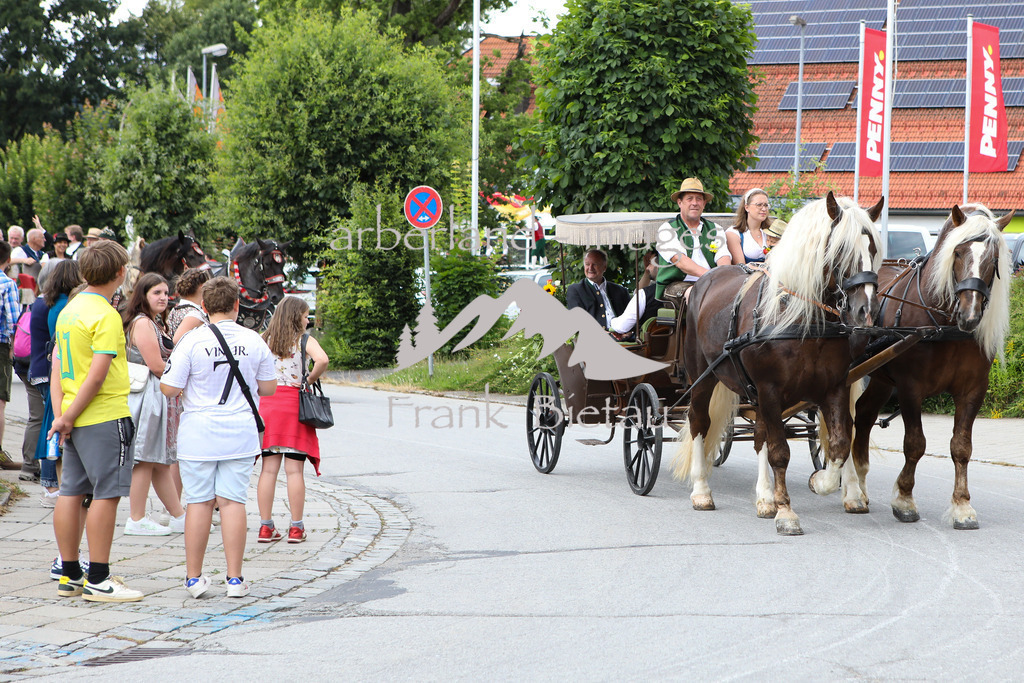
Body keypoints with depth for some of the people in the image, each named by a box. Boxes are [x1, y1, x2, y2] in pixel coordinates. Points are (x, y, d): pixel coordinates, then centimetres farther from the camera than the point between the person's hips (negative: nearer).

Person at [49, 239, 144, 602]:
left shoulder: (69, 310, 12)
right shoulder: (106, 316, -14)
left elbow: (57, 367, 10)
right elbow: (97, 375, -19)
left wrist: (61, 415, 5)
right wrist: (68, 418, -11)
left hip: (76, 419, 9)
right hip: (106, 416, -9)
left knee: (71, 493, 10)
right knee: (106, 494, -5)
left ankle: (69, 575, 16)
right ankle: (98, 580, -3)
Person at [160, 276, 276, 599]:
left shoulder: (192, 341, -9)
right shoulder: (254, 341, -1)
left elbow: (169, 388, -8)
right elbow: (269, 387, 8)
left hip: (199, 436, -1)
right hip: (240, 434, 2)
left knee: (199, 502, 4)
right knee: (233, 501, 3)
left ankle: (194, 577, 11)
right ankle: (235, 578, 1)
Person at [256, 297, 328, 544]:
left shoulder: (265, 340, 9)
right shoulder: (304, 340, -2)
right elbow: (322, 360, -21)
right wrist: (310, 380, -5)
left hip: (267, 403, 3)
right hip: (294, 405, -3)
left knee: (268, 469, 5)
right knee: (294, 470, 0)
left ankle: (265, 526, 6)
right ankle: (296, 527, 3)